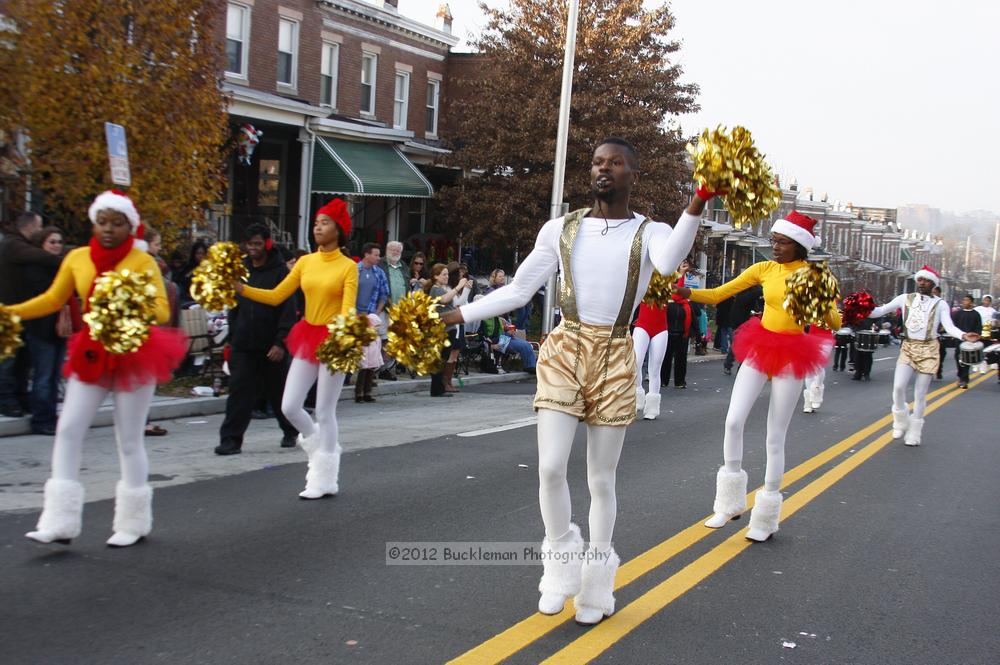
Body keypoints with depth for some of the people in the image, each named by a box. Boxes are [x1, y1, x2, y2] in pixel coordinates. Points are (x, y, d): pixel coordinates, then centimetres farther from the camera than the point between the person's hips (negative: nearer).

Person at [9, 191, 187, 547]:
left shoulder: (142, 261, -8)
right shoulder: (77, 258, 2)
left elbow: (162, 311, -15)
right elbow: (51, 300, 10)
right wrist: (10, 312, -3)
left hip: (134, 355, -4)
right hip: (91, 355, 4)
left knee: (129, 440, 2)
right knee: (68, 430, -5)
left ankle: (134, 523, 17)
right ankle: (60, 523, 0)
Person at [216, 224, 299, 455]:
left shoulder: (280, 271, -5)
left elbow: (288, 310, -11)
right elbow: (234, 307, 17)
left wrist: (280, 342, -17)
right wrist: (232, 338, 12)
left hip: (271, 346, -4)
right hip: (243, 345, 4)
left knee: (278, 391, 10)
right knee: (239, 390, -5)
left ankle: (290, 432, 30)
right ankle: (231, 439, -3)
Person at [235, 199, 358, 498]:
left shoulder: (348, 266, -7)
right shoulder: (305, 262, 7)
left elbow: (348, 309, -15)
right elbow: (276, 296, 7)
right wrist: (240, 289, -5)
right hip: (307, 337, 5)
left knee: (324, 411, -1)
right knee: (289, 407, 1)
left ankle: (324, 480, 12)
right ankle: (322, 448, 29)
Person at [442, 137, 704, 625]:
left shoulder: (649, 233, 0)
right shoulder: (561, 229, 6)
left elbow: (669, 261, -26)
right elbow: (516, 291, 7)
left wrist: (697, 204, -41)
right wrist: (454, 316, -1)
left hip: (614, 360, -1)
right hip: (564, 351, 1)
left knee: (601, 479, 6)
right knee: (551, 467, -12)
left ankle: (595, 584, 23)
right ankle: (562, 561, 14)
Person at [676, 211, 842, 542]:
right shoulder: (764, 269, 1)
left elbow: (835, 323, -9)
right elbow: (718, 294, 2)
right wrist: (684, 292, -14)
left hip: (791, 357, -3)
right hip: (760, 349, 3)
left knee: (775, 437, 0)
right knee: (733, 421, -8)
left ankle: (766, 517, 13)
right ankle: (731, 502, 9)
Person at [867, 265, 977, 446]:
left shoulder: (939, 304, -2)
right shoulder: (905, 299, 3)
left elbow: (949, 326, -14)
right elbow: (881, 311, -2)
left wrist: (963, 336, -34)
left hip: (928, 350, -1)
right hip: (908, 348, 1)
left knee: (920, 393, 3)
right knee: (898, 387, -14)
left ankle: (913, 433, 15)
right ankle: (901, 422, 10)